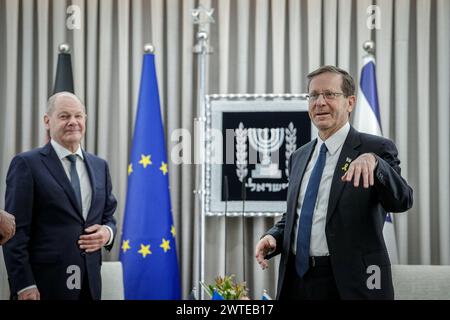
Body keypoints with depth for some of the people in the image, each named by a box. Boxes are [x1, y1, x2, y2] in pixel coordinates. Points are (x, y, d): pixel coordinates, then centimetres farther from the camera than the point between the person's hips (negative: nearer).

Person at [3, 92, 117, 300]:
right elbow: (16, 230, -8)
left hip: (89, 284, 5)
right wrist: (24, 286, -15)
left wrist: (107, 232, -3)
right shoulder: (27, 164, -3)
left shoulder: (99, 166, 14)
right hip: (45, 285, -5)